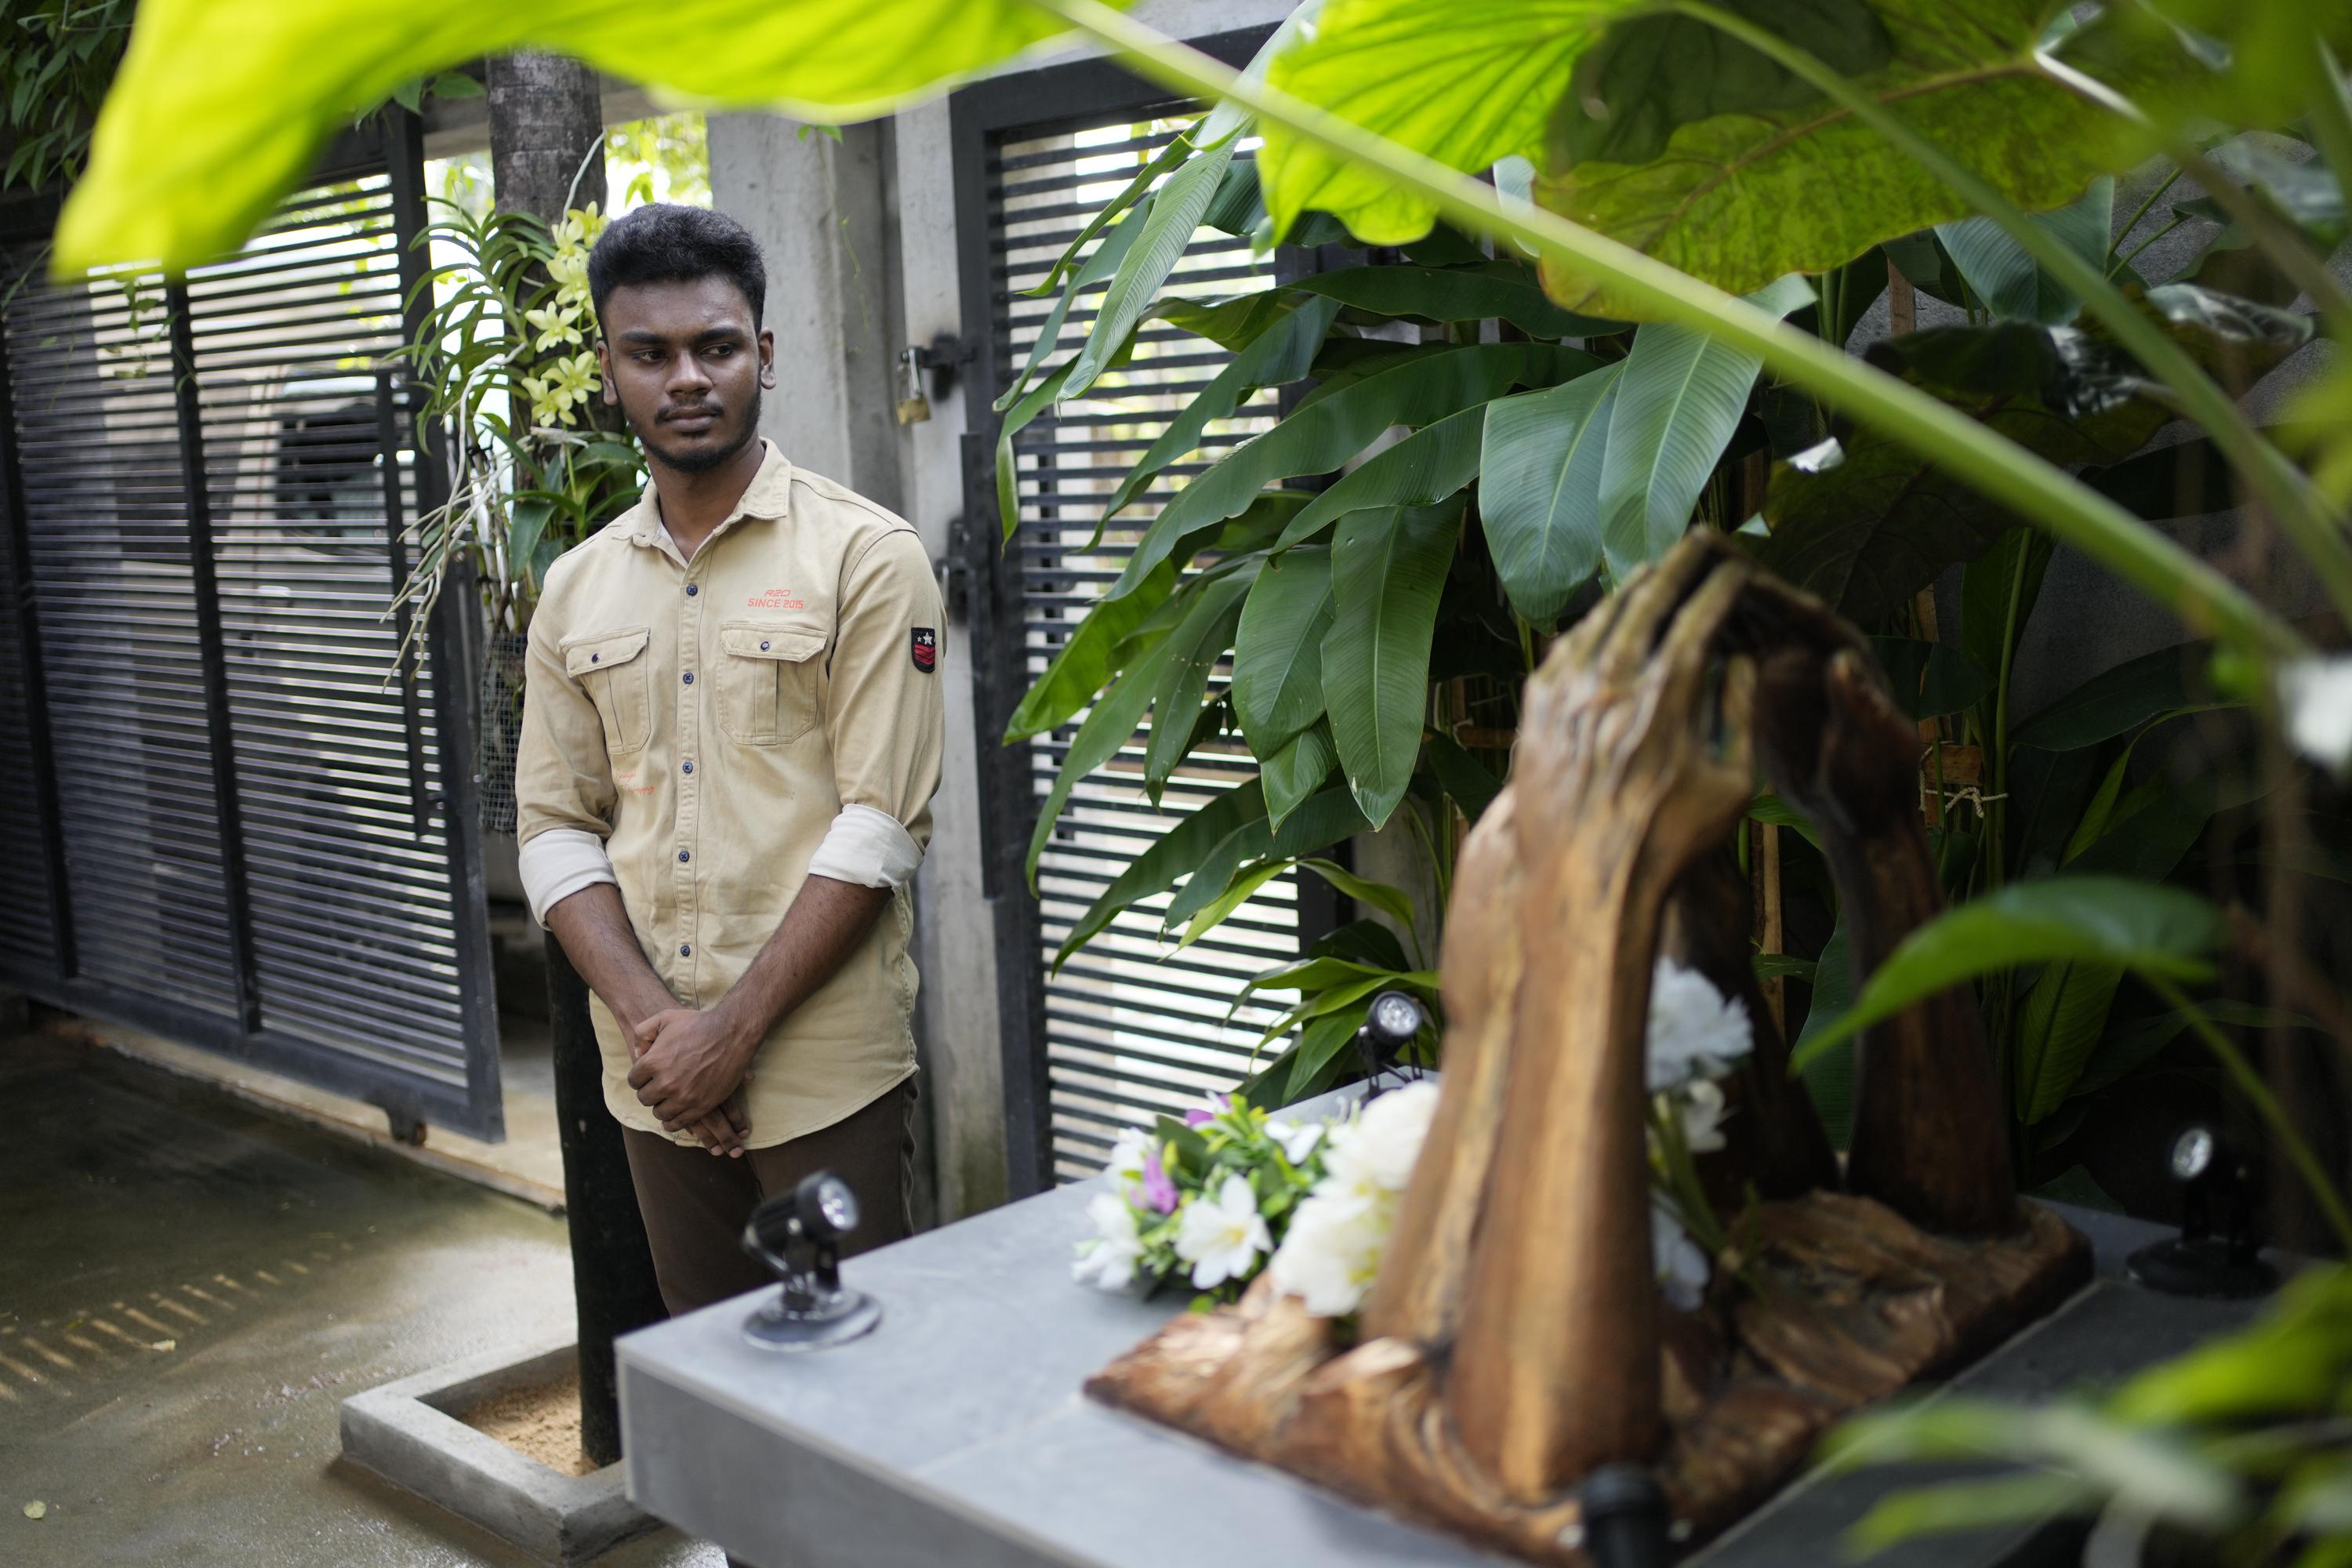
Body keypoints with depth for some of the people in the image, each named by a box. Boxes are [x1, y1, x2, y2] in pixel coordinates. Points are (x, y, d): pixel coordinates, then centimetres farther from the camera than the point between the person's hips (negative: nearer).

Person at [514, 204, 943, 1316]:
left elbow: (879, 827, -11)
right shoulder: (577, 588, 10)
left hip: (826, 1070, -5)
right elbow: (553, 831, 7)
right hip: (655, 1078, 5)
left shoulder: (866, 557, -5)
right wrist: (650, 1019, -9)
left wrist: (733, 1028, -14)